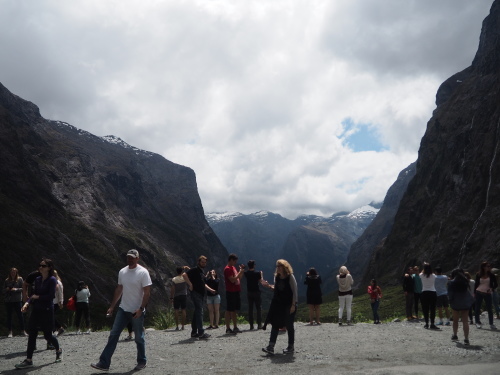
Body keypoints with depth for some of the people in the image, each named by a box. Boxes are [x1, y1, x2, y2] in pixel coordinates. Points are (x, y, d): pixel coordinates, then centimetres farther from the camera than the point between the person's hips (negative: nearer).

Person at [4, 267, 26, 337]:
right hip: (8, 300, 2)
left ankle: (23, 330, 10)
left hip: (18, 300, -2)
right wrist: (6, 290, -10)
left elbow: (23, 289, -2)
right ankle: (10, 332, 12)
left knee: (20, 315, 1)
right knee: (9, 316, 5)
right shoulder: (7, 280, 7)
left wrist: (16, 289, -17)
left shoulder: (20, 279, 2)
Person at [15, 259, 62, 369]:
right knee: (32, 334, 0)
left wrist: (38, 297, -10)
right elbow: (34, 294, 10)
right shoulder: (37, 279, 10)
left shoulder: (52, 280, -10)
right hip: (36, 310, 6)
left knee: (47, 335, 3)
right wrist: (27, 303, -6)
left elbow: (51, 296, -17)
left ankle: (58, 350, 30)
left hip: (47, 310, -6)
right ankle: (29, 360, 5)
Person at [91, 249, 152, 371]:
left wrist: (141, 309, -22)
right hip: (123, 309, 6)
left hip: (137, 311, -5)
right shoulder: (122, 272, 6)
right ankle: (104, 363, 3)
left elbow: (147, 292, -15)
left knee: (139, 338, 6)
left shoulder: (143, 272, -13)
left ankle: (142, 361, 24)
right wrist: (112, 306, 13)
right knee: (113, 335, 1)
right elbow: (119, 289, 14)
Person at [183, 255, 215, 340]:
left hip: (201, 294, 9)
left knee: (197, 313, 11)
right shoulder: (195, 269, -8)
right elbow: (184, 275, -20)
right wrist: (190, 284, -21)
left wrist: (210, 289, 14)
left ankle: (194, 333, 17)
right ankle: (201, 333, -15)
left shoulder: (202, 272, 20)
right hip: (196, 293, -9)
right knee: (199, 312, -13)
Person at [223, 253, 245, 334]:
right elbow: (233, 280, -21)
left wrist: (241, 270, 9)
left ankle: (235, 327, 17)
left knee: (235, 310, 11)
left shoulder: (233, 268, 17)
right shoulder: (227, 269, -12)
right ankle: (228, 328, 0)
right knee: (229, 310, -4)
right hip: (230, 292, -9)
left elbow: (239, 278, 22)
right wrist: (240, 272, -15)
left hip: (236, 291, 9)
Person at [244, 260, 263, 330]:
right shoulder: (257, 273, -10)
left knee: (250, 308, 8)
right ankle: (259, 324, 1)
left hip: (249, 292, 3)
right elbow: (260, 281, -2)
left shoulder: (246, 273, -1)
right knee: (259, 308, 5)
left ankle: (251, 325, 7)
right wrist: (261, 274, 12)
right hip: (256, 292, -3)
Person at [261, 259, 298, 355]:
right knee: (275, 324, 1)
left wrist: (293, 305, -16)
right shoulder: (276, 276, 6)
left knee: (289, 326, 4)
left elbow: (294, 291, -12)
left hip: (288, 304, -6)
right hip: (277, 304, 6)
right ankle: (271, 347, 0)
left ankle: (291, 347, 17)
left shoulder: (290, 277, -11)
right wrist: (268, 285, 1)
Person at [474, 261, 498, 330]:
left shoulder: (491, 275, 1)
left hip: (487, 294, 0)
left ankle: (491, 324, 7)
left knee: (489, 309, -1)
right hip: (479, 293, 0)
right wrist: (474, 292, 4)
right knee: (477, 308, 3)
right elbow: (476, 284, 7)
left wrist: (491, 288, -14)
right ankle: (477, 322, 12)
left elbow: (496, 285, 5)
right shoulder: (478, 275, 0)